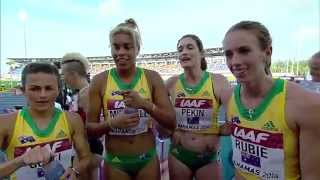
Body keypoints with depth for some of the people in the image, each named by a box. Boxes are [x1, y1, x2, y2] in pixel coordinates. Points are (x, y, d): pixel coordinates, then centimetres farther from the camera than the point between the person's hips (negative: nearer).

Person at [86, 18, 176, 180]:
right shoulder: (100, 81, -7)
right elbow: (89, 128, -2)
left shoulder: (152, 78, -7)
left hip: (148, 159, 1)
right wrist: (112, 123, -21)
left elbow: (171, 123, -8)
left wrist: (145, 103, -22)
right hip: (115, 162, 0)